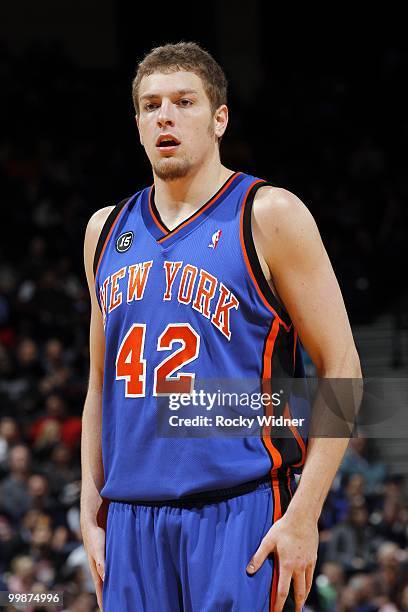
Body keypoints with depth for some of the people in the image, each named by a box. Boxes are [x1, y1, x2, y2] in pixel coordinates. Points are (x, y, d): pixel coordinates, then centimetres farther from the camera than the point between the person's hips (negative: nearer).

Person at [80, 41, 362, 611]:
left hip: (241, 514, -5)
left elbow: (341, 368, -5)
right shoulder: (107, 230, 14)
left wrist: (303, 514, -13)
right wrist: (92, 510, 13)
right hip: (132, 516, 5)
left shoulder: (268, 216, -2)